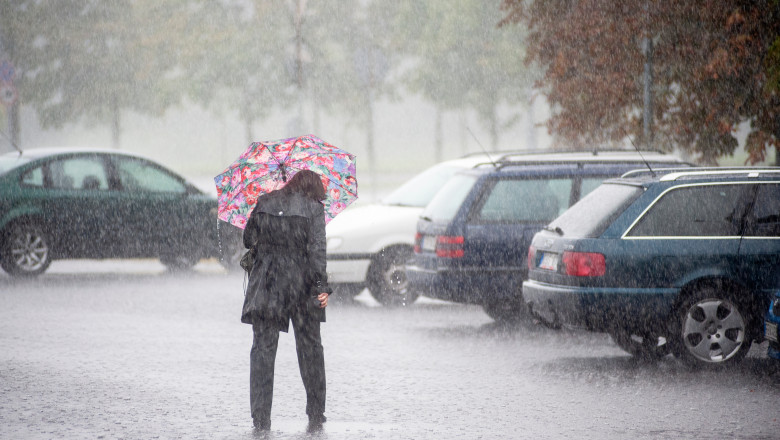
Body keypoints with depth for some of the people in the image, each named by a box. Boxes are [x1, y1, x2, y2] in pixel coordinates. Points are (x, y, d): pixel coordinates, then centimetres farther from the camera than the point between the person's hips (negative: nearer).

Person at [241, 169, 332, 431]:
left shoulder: (265, 203, 5)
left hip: (266, 282, 1)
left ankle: (261, 418, -4)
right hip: (301, 283, -1)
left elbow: (248, 240, 10)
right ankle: (316, 415, 14)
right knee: (310, 348, 11)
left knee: (263, 348, 3)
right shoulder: (313, 207, -3)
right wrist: (321, 286, -10)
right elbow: (317, 248, -11)